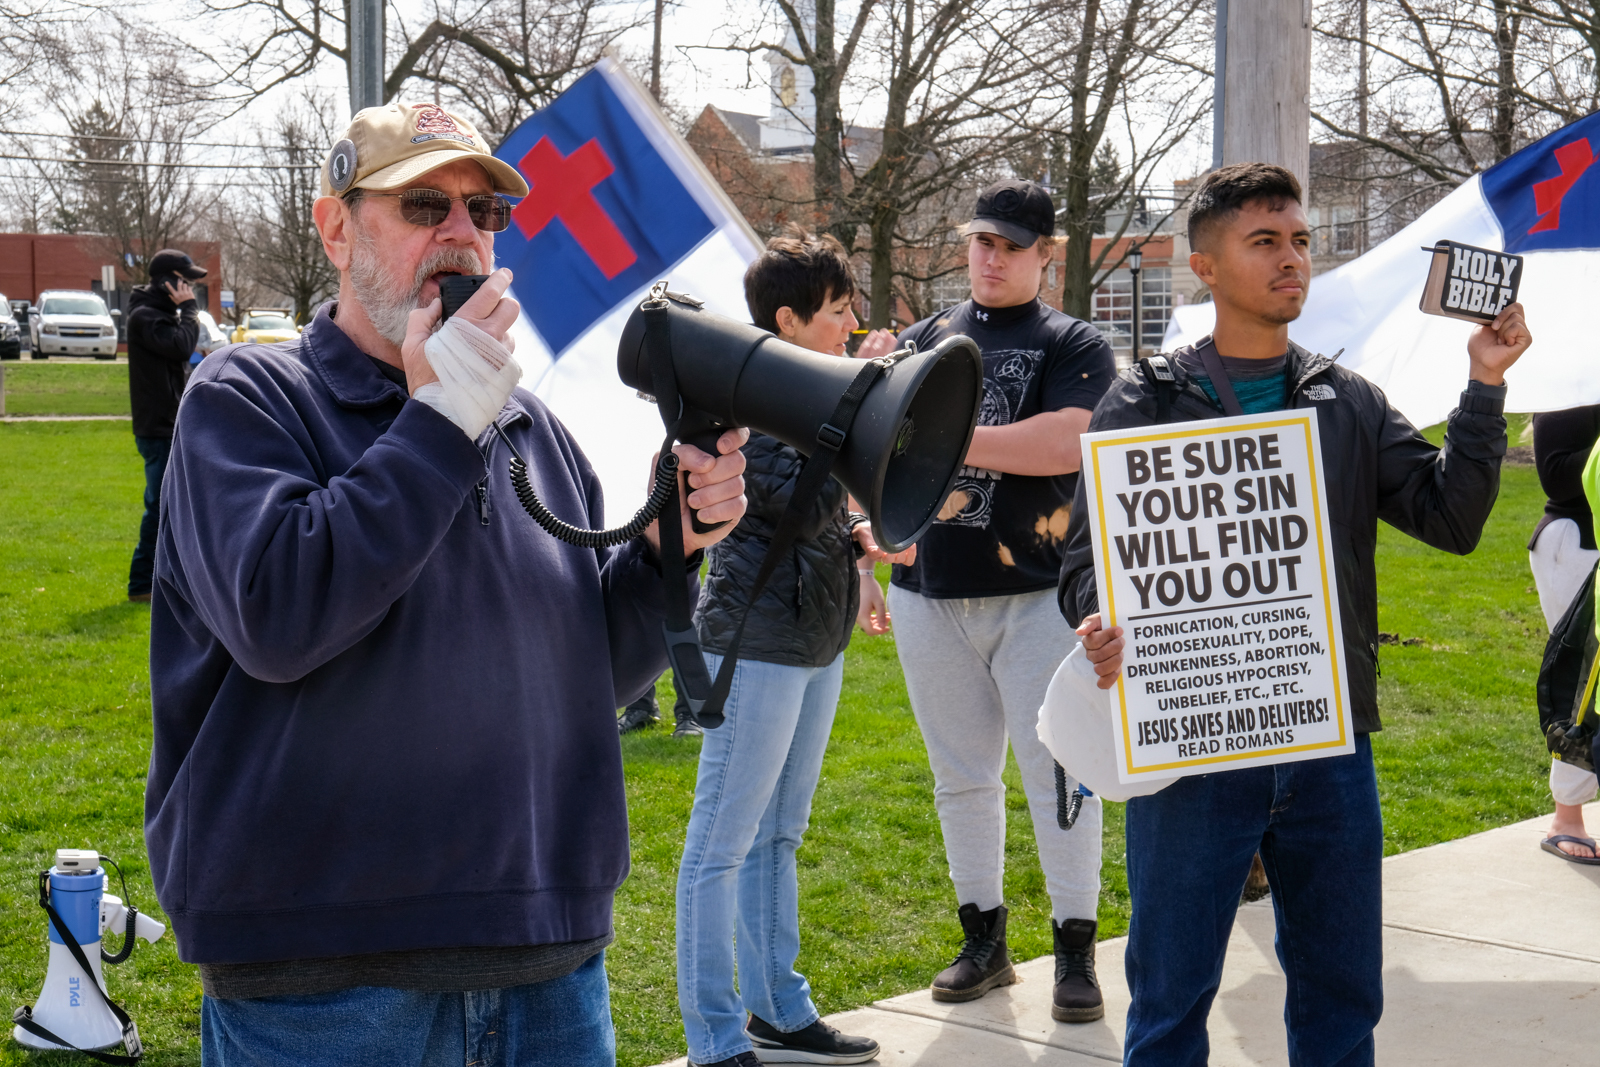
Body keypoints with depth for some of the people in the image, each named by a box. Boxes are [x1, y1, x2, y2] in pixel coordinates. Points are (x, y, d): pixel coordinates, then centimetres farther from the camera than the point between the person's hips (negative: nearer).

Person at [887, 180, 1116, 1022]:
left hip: (1037, 593, -4)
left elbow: (1067, 443, -17)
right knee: (960, 776, 11)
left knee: (1057, 771, -3)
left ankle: (1076, 951, 6)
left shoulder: (1074, 345, 0)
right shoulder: (922, 341, 13)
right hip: (929, 592, 4)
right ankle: (983, 940, 22)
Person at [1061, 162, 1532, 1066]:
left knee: (1343, 993, 13)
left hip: (1330, 745, 3)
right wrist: (1104, 626, -23)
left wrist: (1486, 388, -6)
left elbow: (1450, 518, 1)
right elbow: (1090, 560, -2)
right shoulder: (1146, 405, 1)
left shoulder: (1351, 405, 10)